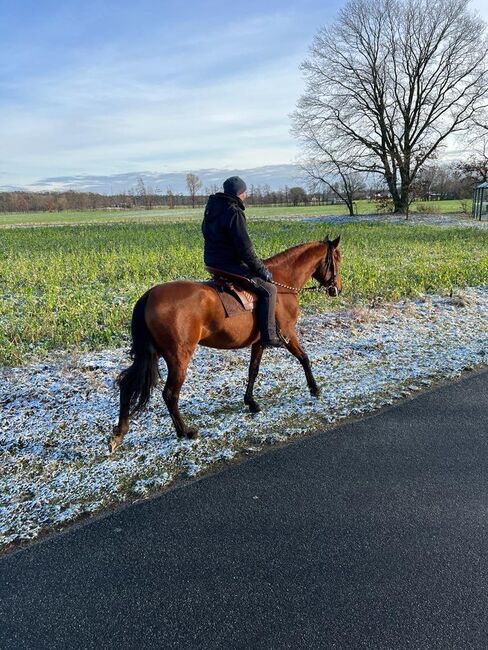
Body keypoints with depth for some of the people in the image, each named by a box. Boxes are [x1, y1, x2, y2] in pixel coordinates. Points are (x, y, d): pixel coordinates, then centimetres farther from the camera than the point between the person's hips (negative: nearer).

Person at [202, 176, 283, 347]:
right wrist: (262, 270, -12)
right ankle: (269, 336, -8)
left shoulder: (212, 208, 11)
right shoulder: (234, 213, -18)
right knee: (268, 289, -8)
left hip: (211, 262, 10)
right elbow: (245, 248, -21)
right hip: (230, 265, -10)